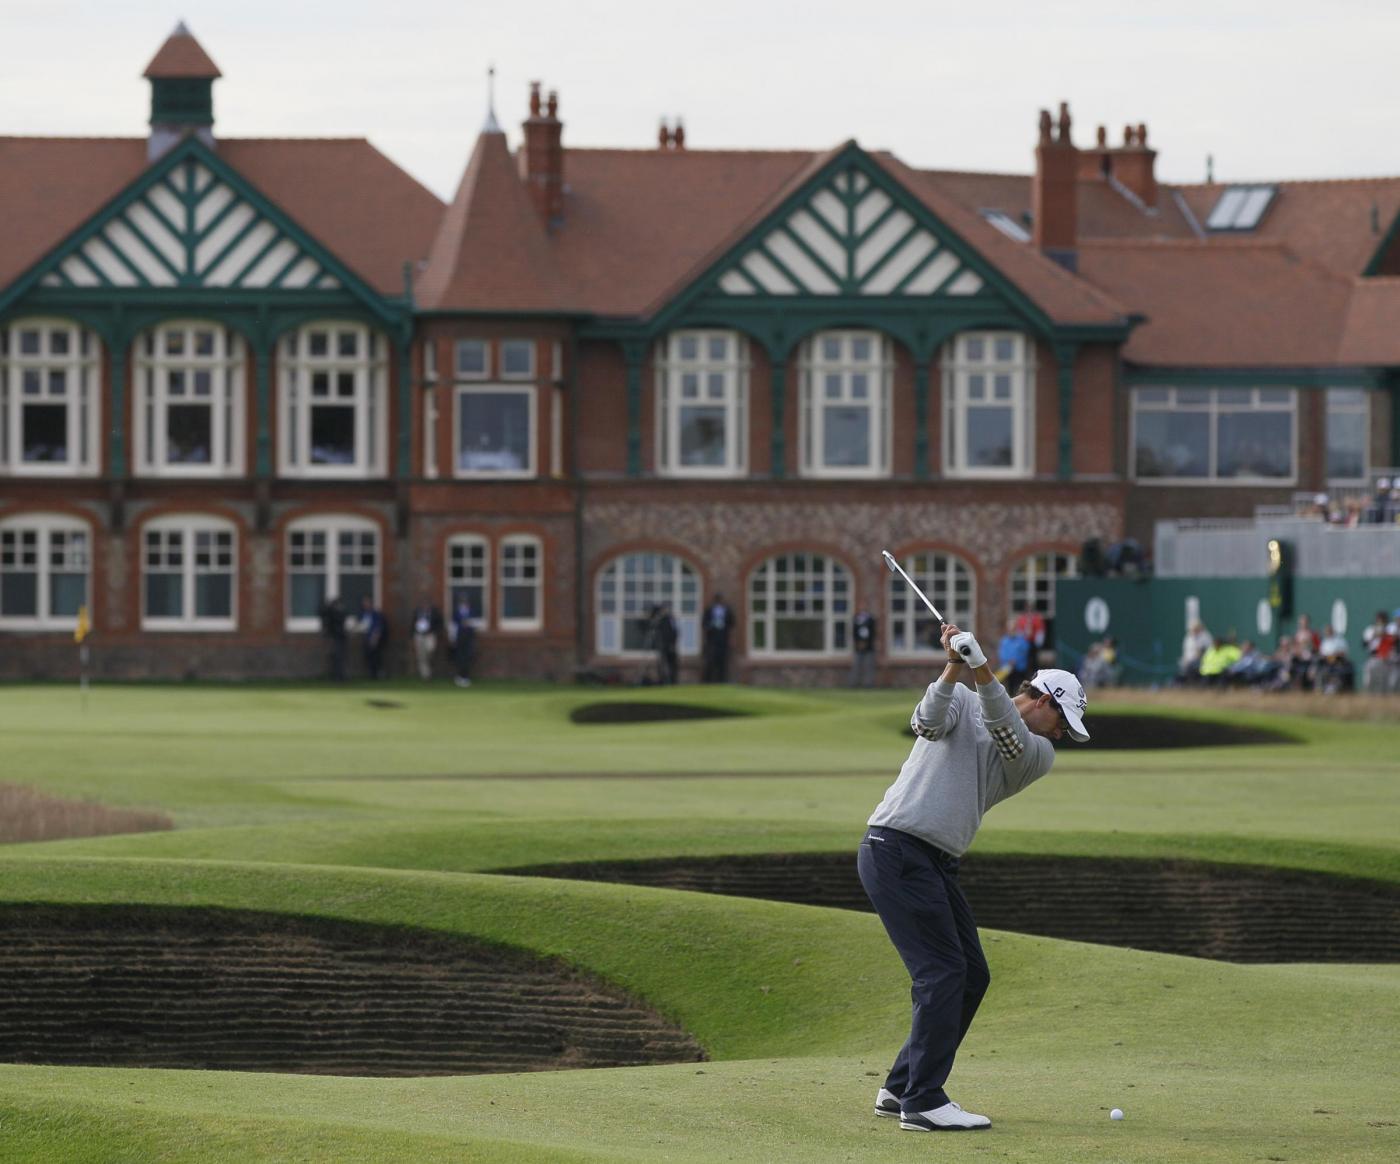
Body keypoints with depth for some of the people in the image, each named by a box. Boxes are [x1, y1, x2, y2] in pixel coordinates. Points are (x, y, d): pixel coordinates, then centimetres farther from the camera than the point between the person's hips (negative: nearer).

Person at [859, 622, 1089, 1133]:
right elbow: (928, 722, -17)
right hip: (895, 851, -8)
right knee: (943, 972, -13)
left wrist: (982, 670, -24)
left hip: (936, 864, 8)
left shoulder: (1039, 756, 14)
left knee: (971, 976, 9)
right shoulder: (961, 702, 4)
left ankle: (901, 1089, 18)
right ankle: (924, 1102, -13)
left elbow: (1011, 738, -8)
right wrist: (954, 670, -34)